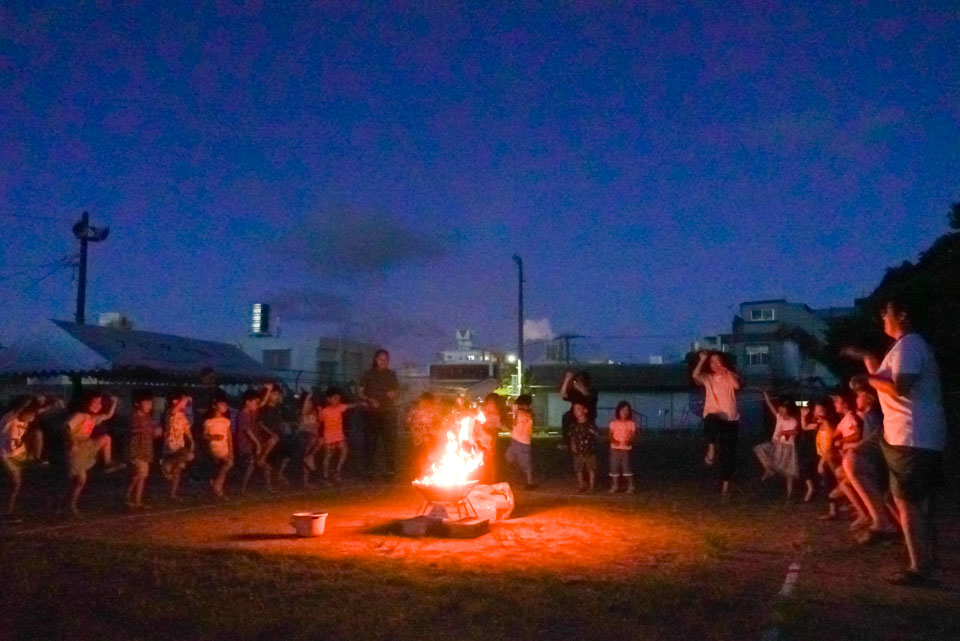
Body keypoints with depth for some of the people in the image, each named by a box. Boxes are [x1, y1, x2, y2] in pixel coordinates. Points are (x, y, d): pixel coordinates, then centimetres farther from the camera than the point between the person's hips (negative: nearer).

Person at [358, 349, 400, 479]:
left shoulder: (391, 375, 10)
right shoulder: (368, 374, 3)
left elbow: (398, 391, 17)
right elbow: (360, 392, 0)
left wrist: (394, 394, -6)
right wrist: (369, 400, -17)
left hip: (388, 412, 2)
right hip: (372, 412, -2)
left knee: (390, 440, -3)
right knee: (370, 441, -2)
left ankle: (390, 469, 2)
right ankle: (369, 468, 5)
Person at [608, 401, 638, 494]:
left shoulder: (631, 424, -1)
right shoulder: (613, 423, 1)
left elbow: (634, 436, -1)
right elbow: (610, 435, 3)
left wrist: (630, 441, -21)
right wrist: (614, 441, -18)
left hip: (626, 449, -1)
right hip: (615, 449, 2)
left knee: (627, 467, -4)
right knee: (614, 467, 6)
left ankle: (631, 486, 8)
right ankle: (615, 486, 17)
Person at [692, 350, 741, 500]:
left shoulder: (731, 376, 7)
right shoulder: (707, 378, 7)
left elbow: (737, 386, -15)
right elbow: (695, 376, -15)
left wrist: (727, 372, -15)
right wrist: (702, 359, -17)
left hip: (731, 419, 1)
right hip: (714, 417, -1)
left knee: (729, 453, 2)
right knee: (712, 421, -41)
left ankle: (726, 485, 13)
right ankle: (712, 449, -27)